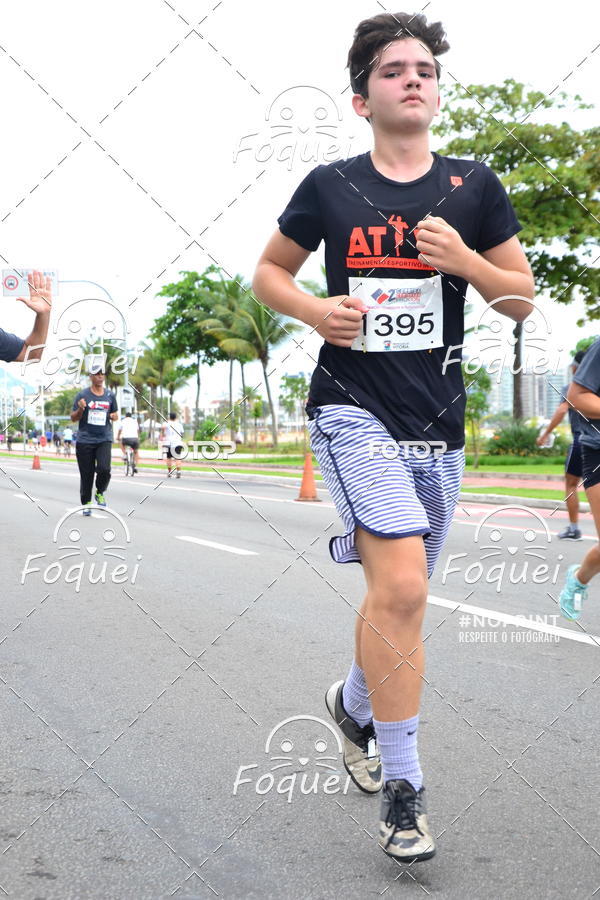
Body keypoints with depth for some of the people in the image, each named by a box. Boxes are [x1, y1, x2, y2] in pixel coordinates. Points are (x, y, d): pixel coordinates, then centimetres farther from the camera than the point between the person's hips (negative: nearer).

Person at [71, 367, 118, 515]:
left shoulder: (110, 395, 9)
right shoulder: (82, 395, 0)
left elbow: (115, 414, 21)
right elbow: (73, 418, 3)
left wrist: (114, 416, -3)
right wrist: (80, 409, -17)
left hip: (104, 439, 1)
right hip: (85, 440, -1)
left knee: (104, 469, -18)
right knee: (86, 474, 1)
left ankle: (100, 493, 10)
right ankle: (86, 503, 17)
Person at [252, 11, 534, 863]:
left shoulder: (474, 186, 6)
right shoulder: (329, 186, 2)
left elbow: (523, 300, 8)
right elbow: (269, 270, 15)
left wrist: (463, 259, -11)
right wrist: (315, 310, -6)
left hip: (438, 421, 4)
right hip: (354, 406, -3)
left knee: (397, 601, 15)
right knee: (401, 590, -19)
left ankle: (355, 703, 46)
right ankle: (402, 787, -4)